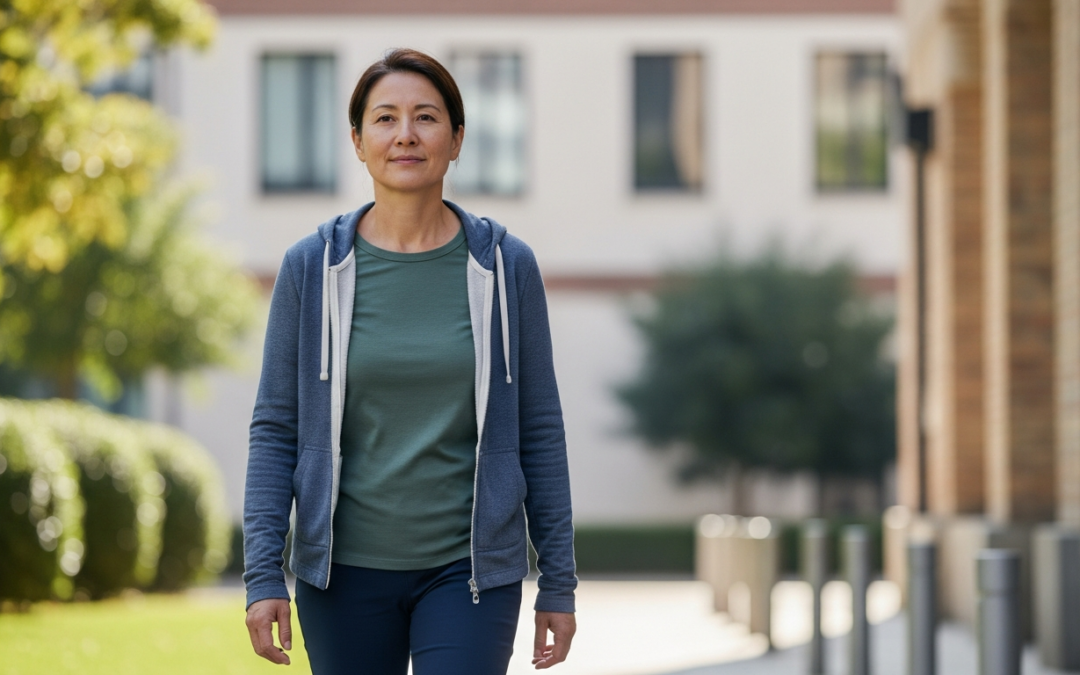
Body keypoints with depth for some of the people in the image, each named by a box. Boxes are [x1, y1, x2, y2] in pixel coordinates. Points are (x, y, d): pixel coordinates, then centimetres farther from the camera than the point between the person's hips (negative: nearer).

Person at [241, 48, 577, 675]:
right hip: (346, 571, 1)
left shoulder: (506, 265, -1)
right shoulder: (313, 267, -1)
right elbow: (276, 428, 1)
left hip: (469, 571, -1)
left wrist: (559, 582, 3)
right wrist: (263, 575, -6)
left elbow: (540, 429, 3)